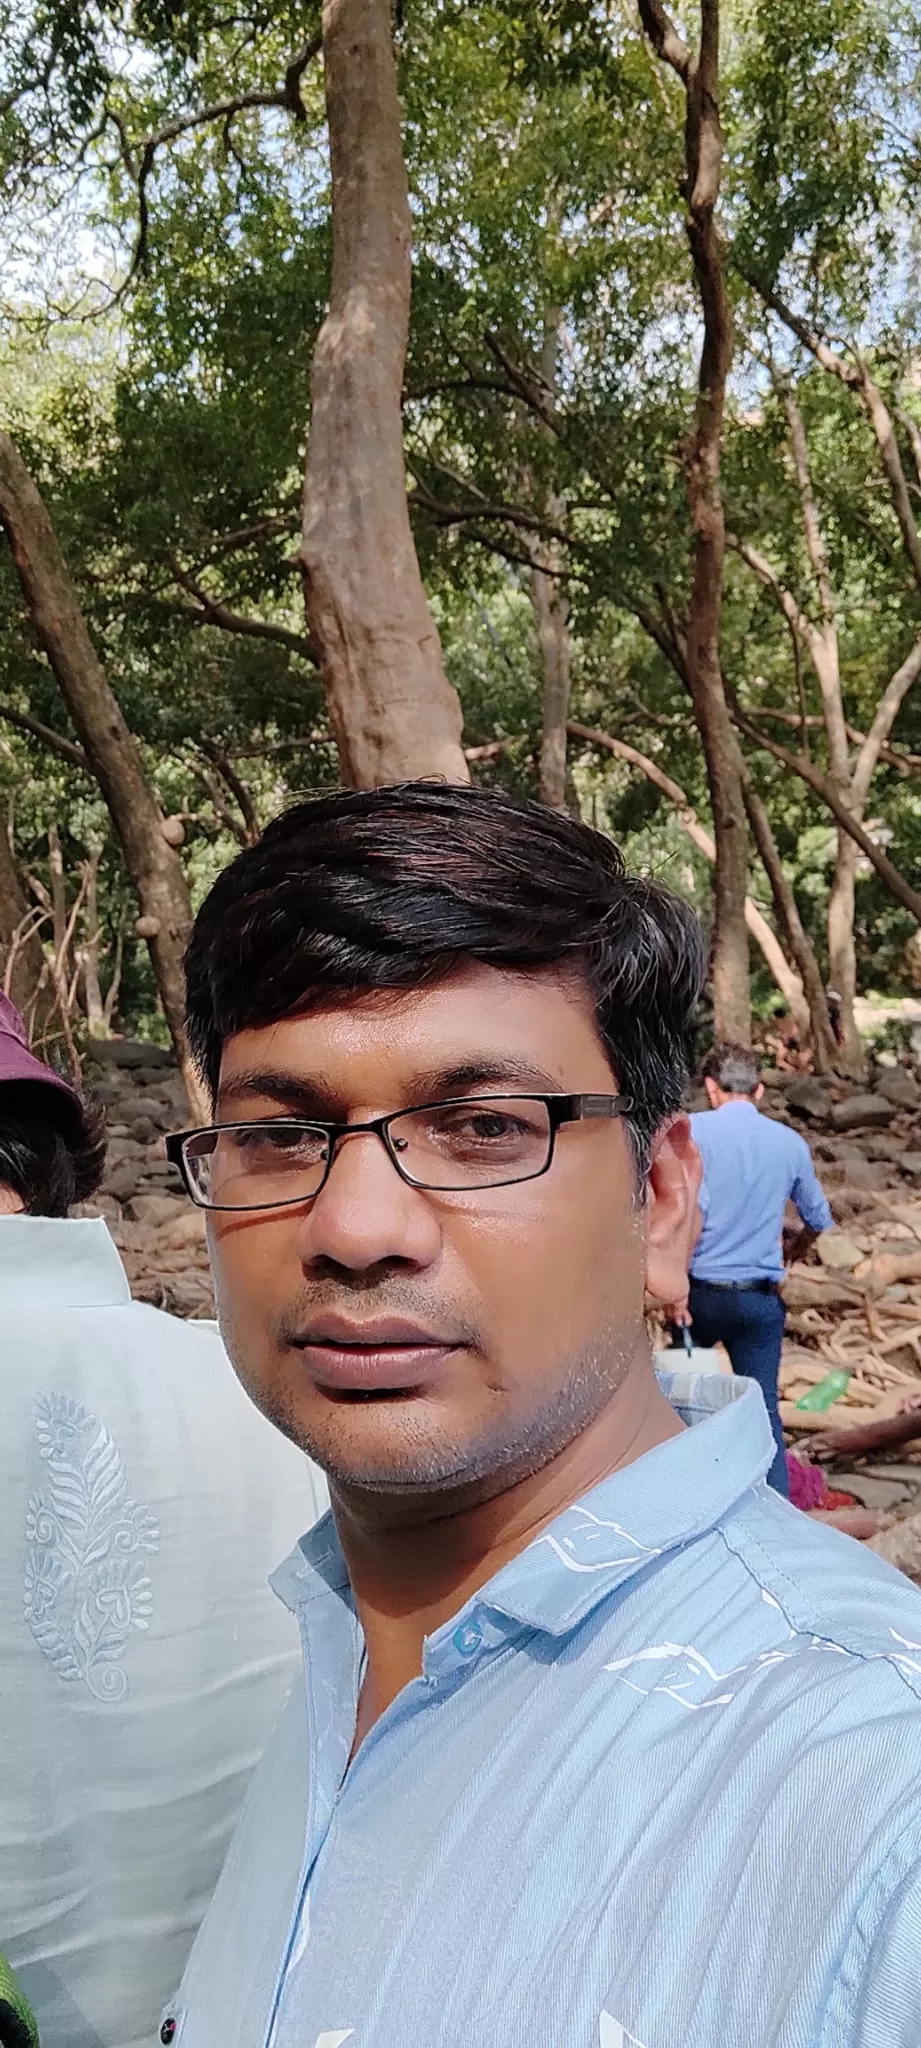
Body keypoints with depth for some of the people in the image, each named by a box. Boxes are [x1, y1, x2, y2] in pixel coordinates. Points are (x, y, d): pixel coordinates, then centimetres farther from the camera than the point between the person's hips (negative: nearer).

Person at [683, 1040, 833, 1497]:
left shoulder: (694, 1129, -7)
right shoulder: (791, 1142, 4)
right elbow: (818, 1219, 15)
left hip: (703, 1290, -1)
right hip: (762, 1297, 2)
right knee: (763, 1408, 7)